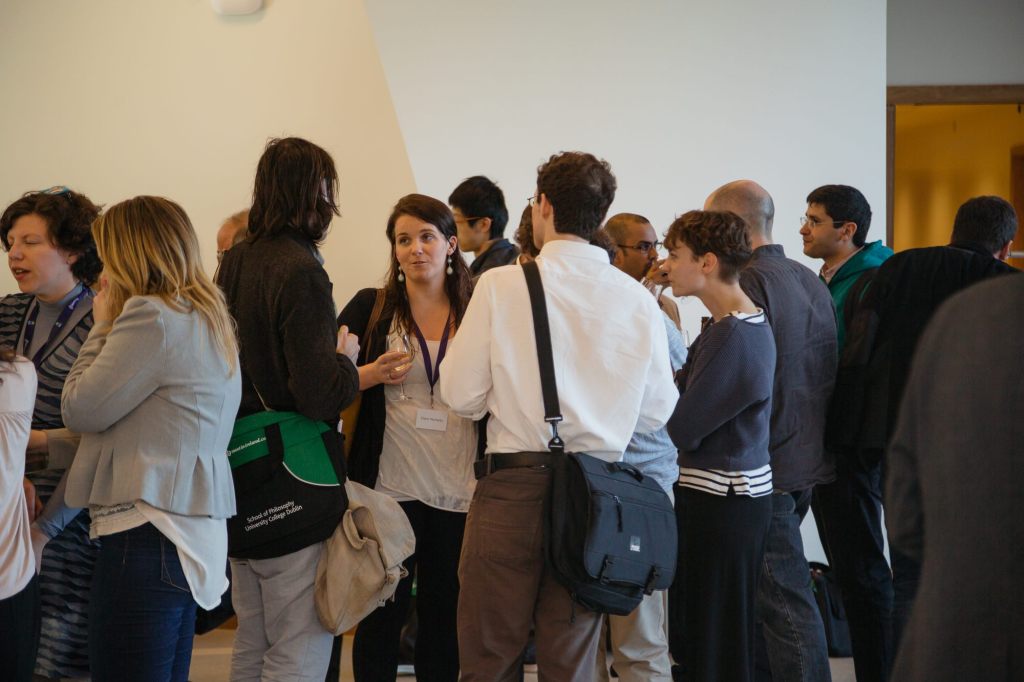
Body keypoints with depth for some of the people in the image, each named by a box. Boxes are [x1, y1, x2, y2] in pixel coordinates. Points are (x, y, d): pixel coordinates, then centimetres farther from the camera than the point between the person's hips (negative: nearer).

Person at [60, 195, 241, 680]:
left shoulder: (152, 316, -12)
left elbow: (80, 409, -8)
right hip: (192, 535, 10)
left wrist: (102, 325, 3)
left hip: (148, 536, -10)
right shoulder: (207, 318, 19)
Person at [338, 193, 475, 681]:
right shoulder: (369, 308, 3)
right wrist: (373, 375, -17)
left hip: (460, 492, 1)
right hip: (392, 488, -1)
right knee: (382, 614, 6)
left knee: (444, 613, 11)